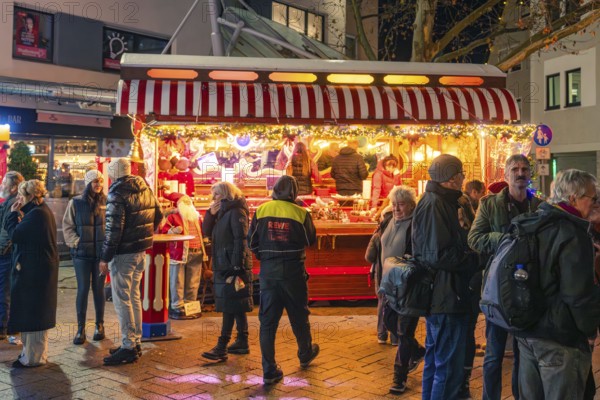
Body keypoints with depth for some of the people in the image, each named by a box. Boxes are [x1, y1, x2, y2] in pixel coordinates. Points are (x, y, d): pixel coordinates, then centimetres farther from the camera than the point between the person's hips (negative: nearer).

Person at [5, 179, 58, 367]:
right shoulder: (43, 211, 13)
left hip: (33, 271, -10)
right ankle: (36, 352, 28)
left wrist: (13, 214, -5)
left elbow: (14, 235, -17)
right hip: (42, 269, 10)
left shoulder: (36, 214, -19)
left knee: (31, 313, -2)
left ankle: (33, 357, 6)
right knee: (36, 313, 18)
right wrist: (17, 215, 8)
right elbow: (25, 234, 16)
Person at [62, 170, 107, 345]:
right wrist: (76, 242, -9)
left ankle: (99, 325, 24)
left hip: (101, 253, 1)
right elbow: (67, 226, 2)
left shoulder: (106, 202, -1)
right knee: (82, 290, 2)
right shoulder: (76, 203, -2)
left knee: (99, 289, 10)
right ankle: (81, 329, 12)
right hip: (82, 253, -1)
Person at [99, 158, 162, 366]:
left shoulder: (117, 193, -14)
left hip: (123, 253, -8)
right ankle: (136, 342, 23)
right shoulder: (145, 188, 9)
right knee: (134, 296, 16)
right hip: (141, 250, 8)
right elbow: (158, 215, 15)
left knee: (122, 300, -1)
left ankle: (128, 347, 2)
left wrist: (105, 258, -14)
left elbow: (114, 228, -19)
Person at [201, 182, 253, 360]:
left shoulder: (236, 212, -11)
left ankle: (221, 347, -5)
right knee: (236, 307, 14)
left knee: (230, 307, -6)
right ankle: (242, 342, 22)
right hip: (223, 266, 9)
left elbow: (241, 240, -18)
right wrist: (211, 213, -1)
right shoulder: (222, 212, 16)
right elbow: (206, 232, 14)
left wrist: (237, 268, -22)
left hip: (234, 267, -9)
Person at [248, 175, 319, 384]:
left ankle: (269, 371, 7)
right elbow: (311, 240, 5)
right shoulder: (300, 213, -8)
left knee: (267, 320, 6)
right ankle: (305, 354, 40)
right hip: (293, 270, -1)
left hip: (268, 270, 1)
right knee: (298, 315, 19)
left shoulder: (261, 211, -3)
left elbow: (252, 242, 2)